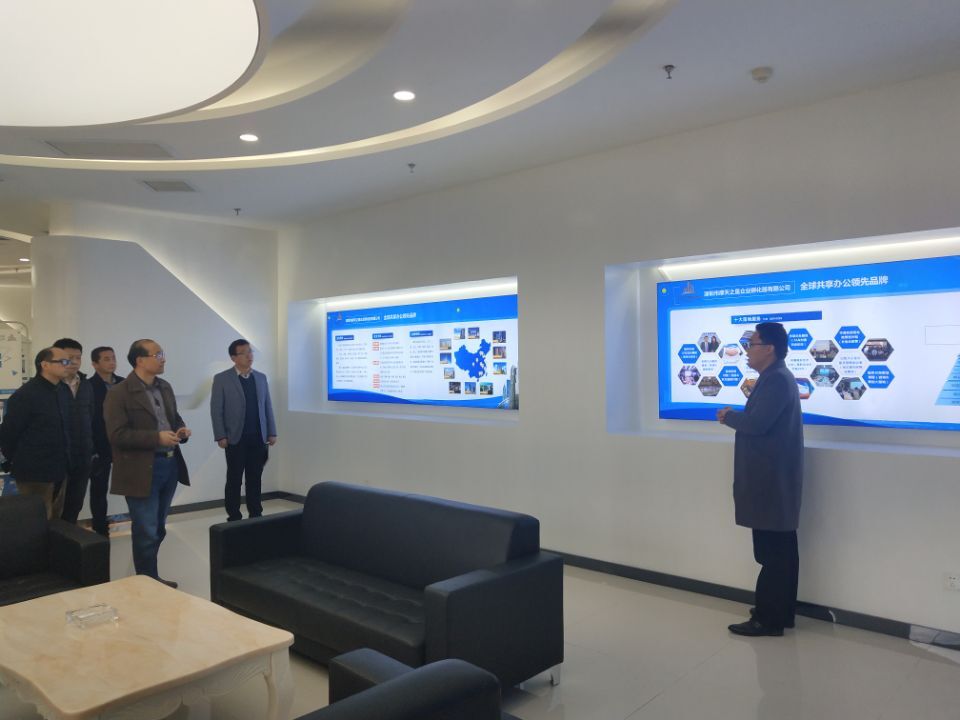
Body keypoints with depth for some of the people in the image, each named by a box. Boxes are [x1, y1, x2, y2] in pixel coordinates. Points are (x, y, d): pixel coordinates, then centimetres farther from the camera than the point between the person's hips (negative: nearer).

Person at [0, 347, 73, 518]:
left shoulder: (64, 391, 8)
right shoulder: (25, 395, -13)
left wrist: (63, 461, 12)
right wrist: (17, 462, 0)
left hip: (59, 471, 7)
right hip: (35, 474, -7)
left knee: (55, 522, 16)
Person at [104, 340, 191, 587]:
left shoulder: (165, 387, 12)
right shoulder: (119, 393, -12)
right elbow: (117, 434, -18)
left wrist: (182, 430, -2)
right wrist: (157, 437, -23)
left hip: (170, 464, 8)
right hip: (142, 470, -7)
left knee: (158, 529, 18)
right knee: (146, 531, 0)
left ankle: (151, 576, 32)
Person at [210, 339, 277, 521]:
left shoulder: (261, 378, 10)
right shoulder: (222, 379, -2)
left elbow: (267, 407, 10)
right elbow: (216, 410, -4)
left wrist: (272, 432, 5)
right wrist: (220, 436, -10)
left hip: (258, 438, 3)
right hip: (235, 439, -3)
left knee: (255, 479, 8)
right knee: (234, 480, 5)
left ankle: (256, 515, 16)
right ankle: (234, 518, 14)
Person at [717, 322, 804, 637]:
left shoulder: (776, 379, -17)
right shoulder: (777, 377, 17)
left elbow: (757, 423, -24)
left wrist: (729, 416, -8)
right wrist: (736, 416, 2)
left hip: (771, 480, -11)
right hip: (774, 477, 11)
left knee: (771, 552, -4)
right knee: (781, 549, 15)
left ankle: (767, 619, 4)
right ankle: (782, 613, 23)